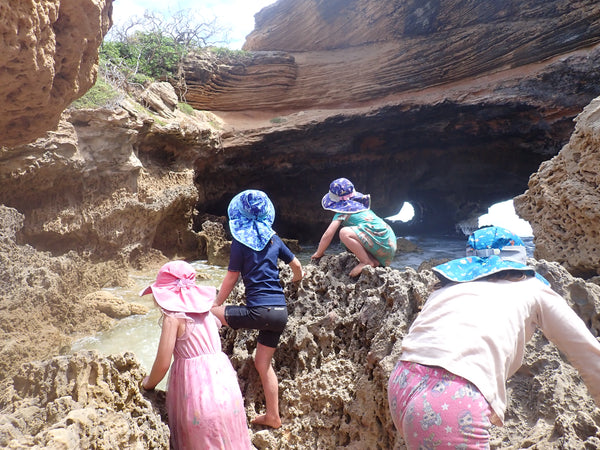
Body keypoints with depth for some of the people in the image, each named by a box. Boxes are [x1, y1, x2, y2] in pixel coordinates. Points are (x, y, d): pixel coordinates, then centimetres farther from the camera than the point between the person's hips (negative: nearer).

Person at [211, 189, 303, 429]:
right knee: (263, 362, 18)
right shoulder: (273, 239, 11)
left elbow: (231, 277, 1)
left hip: (259, 310, -6)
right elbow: (296, 266, 19)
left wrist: (216, 304, 14)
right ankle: (272, 416, 24)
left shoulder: (240, 241, -2)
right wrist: (295, 280, 41)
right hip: (281, 311, 6)